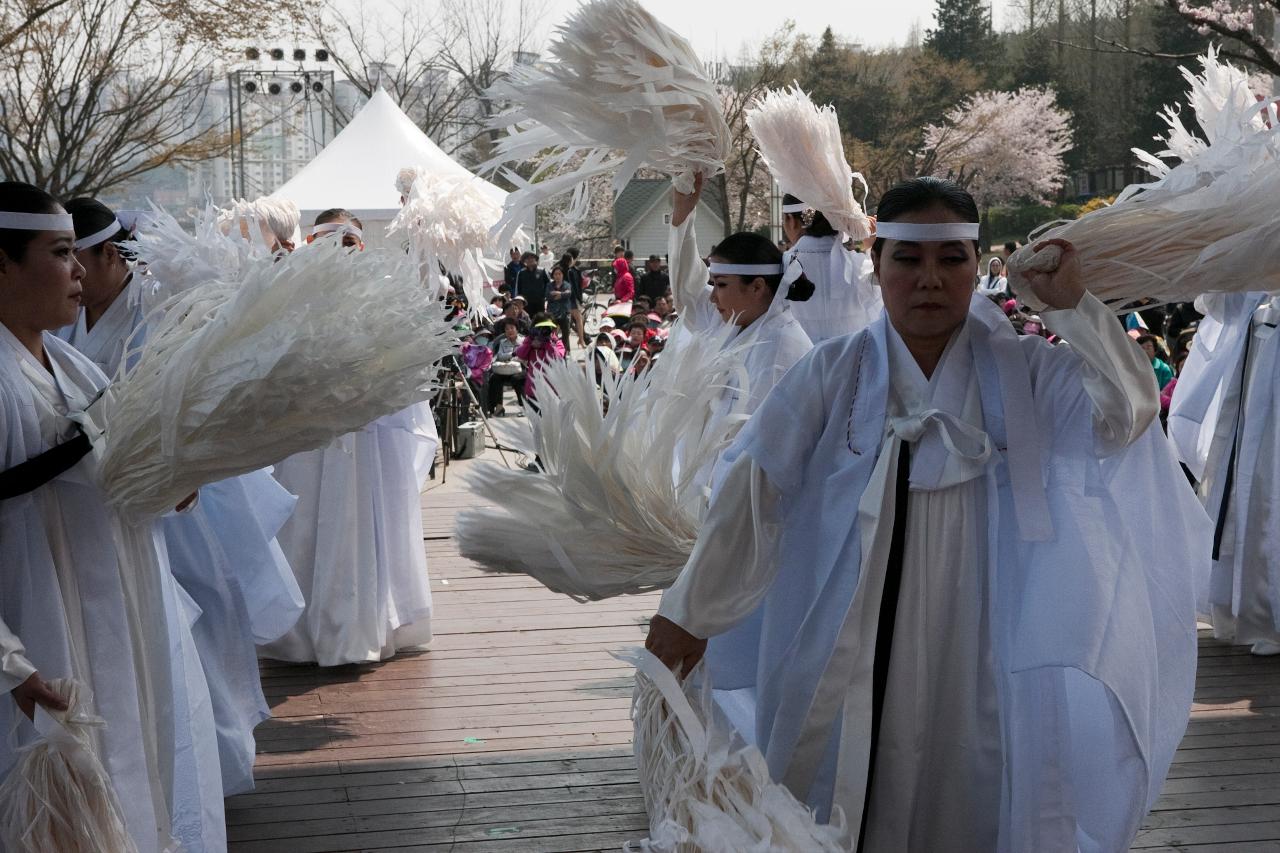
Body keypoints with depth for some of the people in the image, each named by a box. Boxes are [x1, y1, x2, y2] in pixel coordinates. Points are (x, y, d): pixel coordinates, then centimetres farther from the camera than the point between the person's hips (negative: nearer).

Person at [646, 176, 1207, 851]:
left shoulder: (1021, 372, 4)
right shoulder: (835, 372, 0)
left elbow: (1126, 413, -10)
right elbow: (752, 491, -5)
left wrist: (1070, 304, -13)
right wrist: (691, 611, -8)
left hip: (972, 649, 1)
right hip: (852, 652, 0)